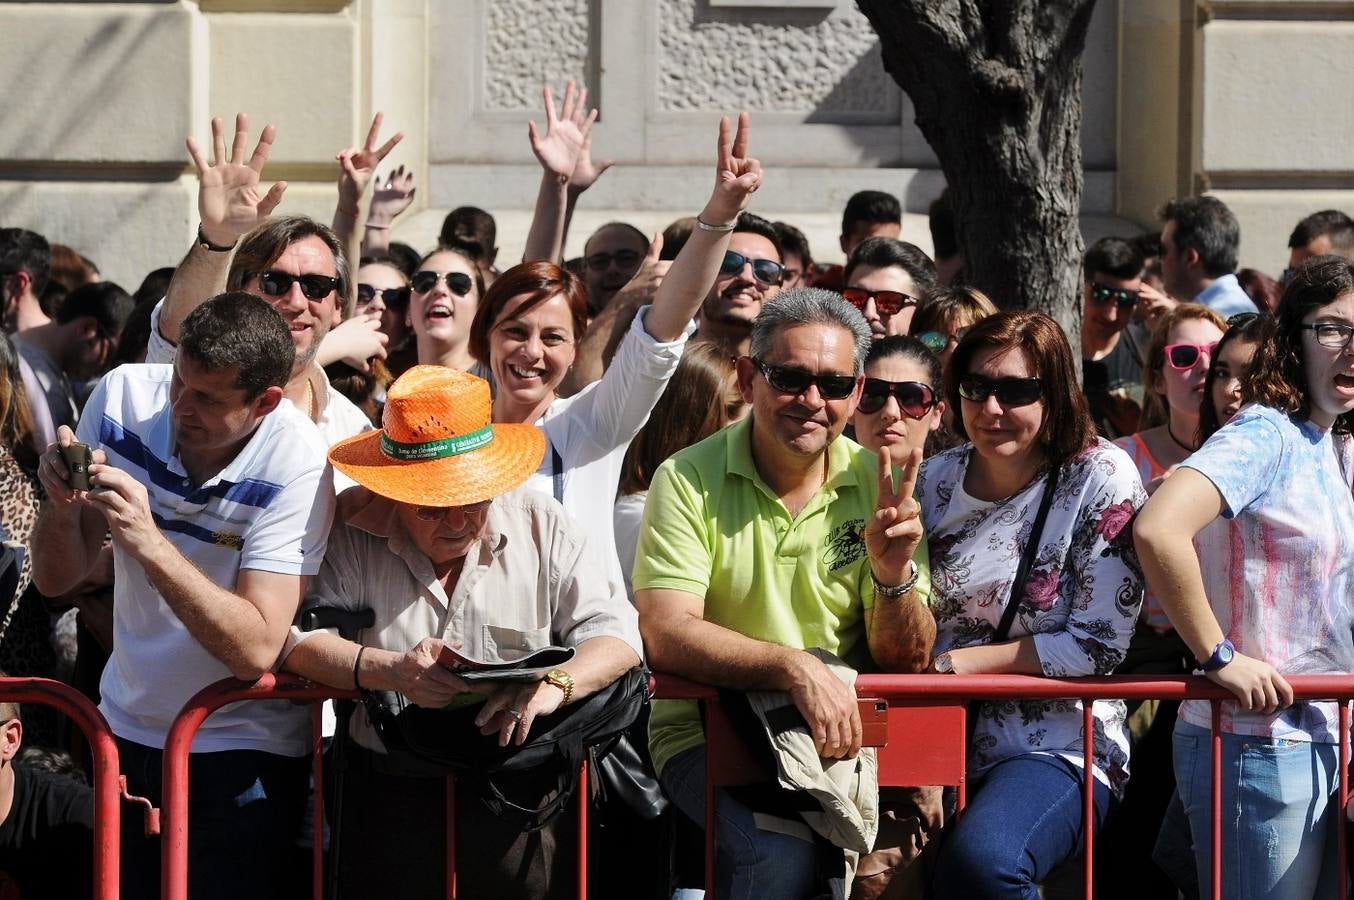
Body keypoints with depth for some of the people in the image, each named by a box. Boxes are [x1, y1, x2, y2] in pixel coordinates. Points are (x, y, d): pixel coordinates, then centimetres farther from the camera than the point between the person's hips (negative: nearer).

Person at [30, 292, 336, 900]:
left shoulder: (297, 466, -22)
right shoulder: (122, 397, -12)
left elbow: (255, 651, -28)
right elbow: (56, 580, -5)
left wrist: (150, 543, -36)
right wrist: (62, 502, -26)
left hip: (242, 751, -4)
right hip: (124, 730, 4)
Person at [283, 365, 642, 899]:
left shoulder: (541, 527, 5)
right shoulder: (353, 529, 2)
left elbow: (615, 633, 1)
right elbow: (295, 635, -5)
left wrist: (555, 684, -20)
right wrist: (388, 671, -21)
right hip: (389, 791, -1)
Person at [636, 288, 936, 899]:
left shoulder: (876, 485, 4)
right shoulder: (688, 481, -4)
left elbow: (905, 662, 2)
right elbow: (666, 636, -16)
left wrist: (893, 574, -18)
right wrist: (795, 667, -29)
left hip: (839, 733, 3)